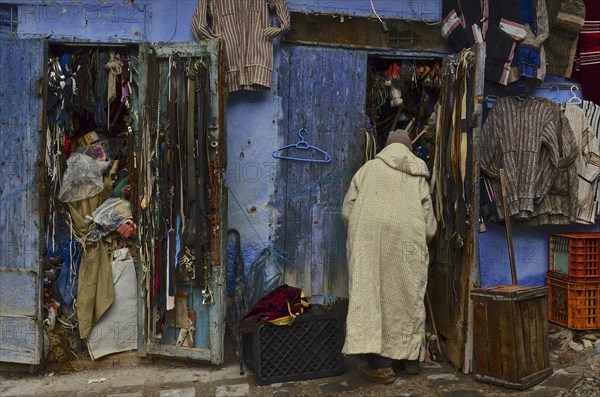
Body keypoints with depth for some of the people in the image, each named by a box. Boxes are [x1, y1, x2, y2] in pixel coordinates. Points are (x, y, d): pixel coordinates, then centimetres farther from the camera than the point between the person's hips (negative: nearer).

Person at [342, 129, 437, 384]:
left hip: (367, 237, -1)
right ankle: (410, 357, 24)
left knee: (370, 294, -1)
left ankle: (380, 363, -4)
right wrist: (422, 242, 31)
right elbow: (429, 225, 12)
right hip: (405, 241, 2)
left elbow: (347, 210, 6)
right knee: (407, 297, 14)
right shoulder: (418, 177, 15)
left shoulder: (369, 168, 12)